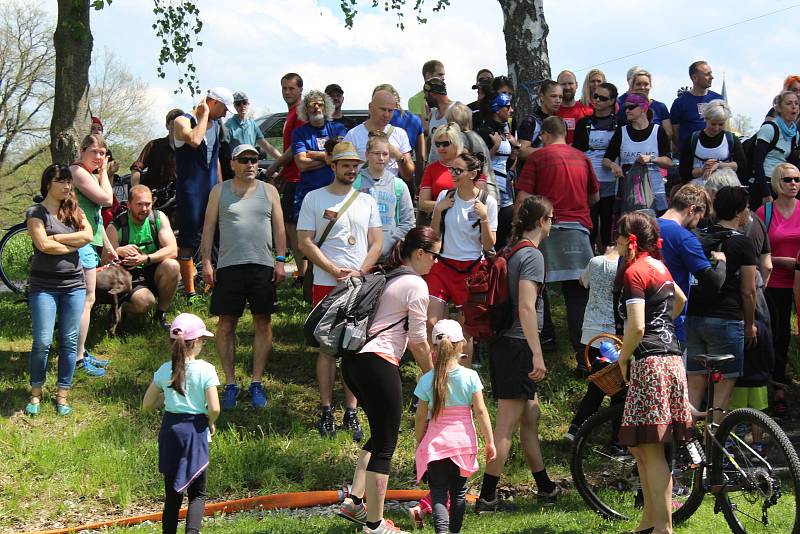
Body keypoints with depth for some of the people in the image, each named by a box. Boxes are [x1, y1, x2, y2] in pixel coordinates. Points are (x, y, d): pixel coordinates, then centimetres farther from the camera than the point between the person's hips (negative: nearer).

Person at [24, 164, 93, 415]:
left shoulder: (74, 211, 11)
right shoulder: (36, 212, -2)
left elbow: (88, 235, -7)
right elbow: (43, 245, -15)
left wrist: (55, 238, -11)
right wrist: (74, 244, -6)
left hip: (73, 284, 4)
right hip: (44, 285, -4)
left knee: (69, 342, 4)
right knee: (42, 341, -8)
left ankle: (62, 395, 13)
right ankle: (35, 393, 8)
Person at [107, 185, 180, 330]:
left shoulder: (159, 218, -5)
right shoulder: (115, 228, -10)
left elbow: (172, 251, -15)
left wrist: (145, 259, -30)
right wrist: (118, 252, -34)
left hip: (155, 273, 3)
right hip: (131, 278, -3)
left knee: (172, 266, -29)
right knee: (144, 301, -34)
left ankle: (161, 314, -7)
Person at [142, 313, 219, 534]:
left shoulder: (165, 370, -1)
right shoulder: (205, 370, -11)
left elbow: (147, 405, 5)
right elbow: (214, 408, -17)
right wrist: (211, 423, 3)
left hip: (170, 431, 3)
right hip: (195, 432, -3)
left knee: (172, 494, 14)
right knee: (197, 493, 7)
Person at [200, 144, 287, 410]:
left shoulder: (268, 190, 11)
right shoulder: (220, 191, 9)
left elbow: (278, 227, 10)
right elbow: (208, 228, 7)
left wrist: (280, 261, 1)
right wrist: (206, 262, -2)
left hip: (263, 266, 1)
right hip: (228, 266, -1)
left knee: (263, 323, 0)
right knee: (226, 323, 0)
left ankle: (256, 382, 9)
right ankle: (230, 383, 8)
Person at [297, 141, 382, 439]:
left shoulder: (367, 201, 12)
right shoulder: (314, 199, 3)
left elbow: (376, 243, 9)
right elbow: (305, 242, -2)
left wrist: (359, 272, -8)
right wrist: (335, 271, -11)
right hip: (326, 284, -2)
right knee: (328, 348, 0)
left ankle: (351, 413, 8)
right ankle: (326, 412, 6)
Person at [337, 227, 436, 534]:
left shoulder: (385, 277, 19)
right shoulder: (416, 285, -7)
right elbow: (418, 340, -5)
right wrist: (431, 375, 8)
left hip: (353, 360, 9)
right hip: (379, 363, -9)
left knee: (380, 434, 22)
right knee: (385, 445, -1)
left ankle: (354, 502, 18)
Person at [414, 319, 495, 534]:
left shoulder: (427, 380, -6)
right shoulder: (470, 377, -6)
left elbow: (420, 417, -1)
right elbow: (481, 411, -6)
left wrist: (419, 444, 12)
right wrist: (489, 441, 2)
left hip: (435, 444, -1)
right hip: (463, 442, 1)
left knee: (439, 492, -3)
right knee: (459, 491, 16)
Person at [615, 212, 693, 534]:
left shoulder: (634, 272, -11)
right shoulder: (658, 266, 16)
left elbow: (636, 327, -20)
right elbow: (680, 299, 37)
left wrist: (623, 358, -5)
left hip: (650, 361, -9)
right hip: (672, 358, 9)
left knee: (651, 450, -8)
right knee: (638, 446, 16)